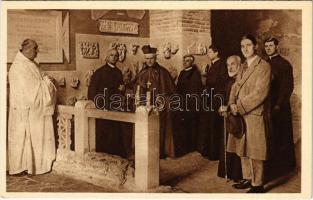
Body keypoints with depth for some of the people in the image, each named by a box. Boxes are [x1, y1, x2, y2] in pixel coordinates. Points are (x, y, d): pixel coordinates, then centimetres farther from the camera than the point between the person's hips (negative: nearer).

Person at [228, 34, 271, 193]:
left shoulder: (263, 66, -11)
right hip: (240, 115, 8)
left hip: (254, 116, -8)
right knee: (243, 150, 15)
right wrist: (232, 103, -8)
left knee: (254, 152, 0)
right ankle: (247, 179, 29)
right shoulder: (244, 66, 15)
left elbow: (260, 93, -18)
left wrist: (240, 106, -17)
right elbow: (236, 86, 11)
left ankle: (257, 185, 11)